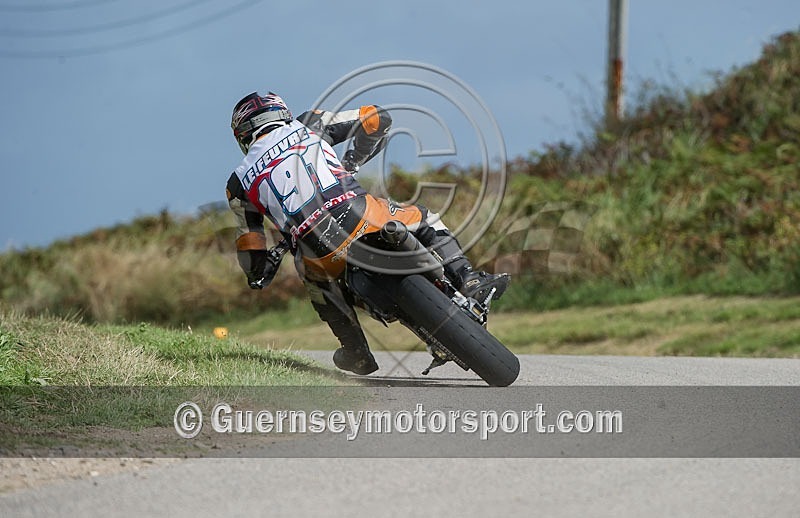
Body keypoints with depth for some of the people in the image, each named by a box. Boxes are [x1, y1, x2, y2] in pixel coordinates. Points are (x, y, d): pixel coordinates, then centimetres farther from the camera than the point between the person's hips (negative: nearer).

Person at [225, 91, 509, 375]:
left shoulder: (238, 183, 20)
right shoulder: (308, 125, 20)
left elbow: (249, 251, 22)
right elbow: (377, 118, 21)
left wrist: (258, 276, 43)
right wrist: (352, 160, 34)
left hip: (325, 256, 1)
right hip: (363, 220, -1)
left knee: (314, 276, 38)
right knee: (424, 220, 28)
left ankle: (356, 352, 32)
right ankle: (467, 279, 10)